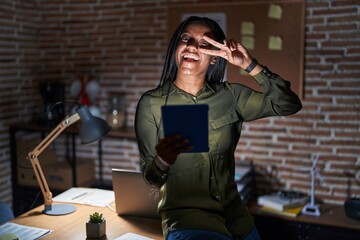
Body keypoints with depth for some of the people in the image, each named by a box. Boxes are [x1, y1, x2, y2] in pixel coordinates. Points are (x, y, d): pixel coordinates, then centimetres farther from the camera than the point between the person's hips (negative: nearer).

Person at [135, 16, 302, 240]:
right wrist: (162, 161, -31)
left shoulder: (230, 96, -1)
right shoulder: (152, 103, -9)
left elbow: (289, 105, -8)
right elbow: (151, 178, -8)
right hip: (186, 219, -3)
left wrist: (249, 64, -17)